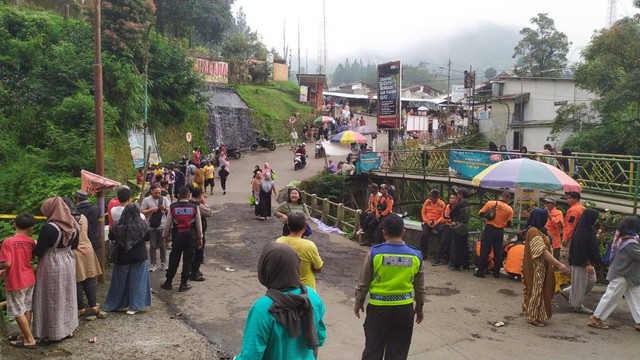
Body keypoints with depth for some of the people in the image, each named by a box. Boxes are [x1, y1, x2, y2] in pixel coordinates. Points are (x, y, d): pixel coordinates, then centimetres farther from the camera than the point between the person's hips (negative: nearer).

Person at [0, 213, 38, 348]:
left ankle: (30, 340, 9)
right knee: (27, 309, 17)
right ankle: (25, 335, 28)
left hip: (16, 282, -6)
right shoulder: (30, 241, -2)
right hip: (29, 279, 6)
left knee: (18, 312, 5)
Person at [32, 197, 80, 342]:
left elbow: (39, 251, -15)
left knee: (52, 299, 5)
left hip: (52, 266, -7)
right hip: (68, 263, 7)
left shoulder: (48, 228, -23)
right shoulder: (72, 225, -1)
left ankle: (53, 332, 14)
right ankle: (68, 328, 27)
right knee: (67, 297, 17)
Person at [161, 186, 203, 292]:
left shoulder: (172, 207, -6)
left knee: (174, 260, 11)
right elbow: (199, 224, 0)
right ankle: (183, 284, 11)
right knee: (188, 260, 7)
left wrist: (165, 235, 15)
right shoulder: (195, 207, -7)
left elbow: (168, 223, 1)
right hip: (191, 236, -1)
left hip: (177, 236, 1)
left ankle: (168, 282, 19)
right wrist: (200, 238, 12)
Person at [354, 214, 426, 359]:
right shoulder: (416, 255, -6)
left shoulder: (374, 253, -12)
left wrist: (358, 302, 11)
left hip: (378, 307, -2)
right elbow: (420, 287, 4)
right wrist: (419, 308, 18)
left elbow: (363, 282, -5)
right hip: (405, 308, 2)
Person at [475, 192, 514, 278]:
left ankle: (480, 271, 3)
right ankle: (496, 272, 17)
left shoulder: (490, 203, -4)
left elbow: (481, 214, -2)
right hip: (500, 231, 1)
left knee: (485, 251, 3)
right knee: (498, 252, 11)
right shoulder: (509, 209, -2)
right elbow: (508, 224, 0)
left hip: (489, 229, -1)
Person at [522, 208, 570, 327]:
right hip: (536, 267, -10)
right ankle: (533, 317, 12)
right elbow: (542, 251, -31)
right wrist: (559, 264, -33)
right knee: (537, 289, 0)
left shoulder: (538, 230, 10)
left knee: (539, 289, 17)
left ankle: (534, 314, 27)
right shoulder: (533, 231, -24)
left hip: (541, 266, 10)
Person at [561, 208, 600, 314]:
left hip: (587, 261, 10)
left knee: (591, 280, 18)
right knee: (580, 283, 2)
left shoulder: (588, 229, 8)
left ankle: (567, 292, 27)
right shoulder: (582, 231, -22)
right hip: (581, 262, -10)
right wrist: (587, 264, -23)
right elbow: (581, 249, -24)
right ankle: (578, 306, 16)